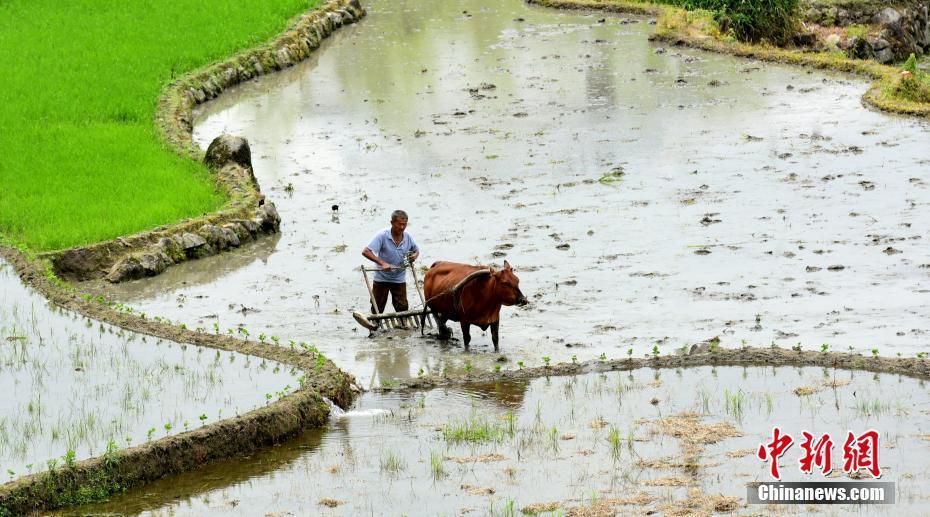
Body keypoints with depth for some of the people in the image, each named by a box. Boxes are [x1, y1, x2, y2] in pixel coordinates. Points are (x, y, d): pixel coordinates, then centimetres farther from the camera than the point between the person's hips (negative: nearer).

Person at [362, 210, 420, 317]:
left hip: (399, 279, 3)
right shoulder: (382, 236, -18)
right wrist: (382, 263, -34)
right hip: (382, 278, -3)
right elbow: (366, 252, -25)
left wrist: (414, 255, -8)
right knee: (377, 308, 6)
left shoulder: (408, 237, -4)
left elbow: (416, 250, 17)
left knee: (402, 308, 0)